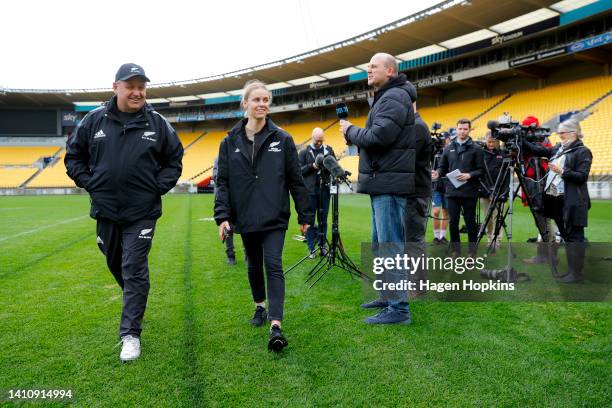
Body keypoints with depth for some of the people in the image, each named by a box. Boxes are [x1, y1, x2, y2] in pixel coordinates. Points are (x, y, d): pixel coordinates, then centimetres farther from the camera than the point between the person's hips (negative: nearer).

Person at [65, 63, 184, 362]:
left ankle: (131, 334, 5)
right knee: (115, 264, 19)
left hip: (142, 213, -3)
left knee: (135, 271, -3)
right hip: (105, 211, 3)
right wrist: (89, 183, -1)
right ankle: (135, 301, 46)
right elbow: (73, 155, 11)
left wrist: (159, 187, -5)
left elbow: (174, 161, 7)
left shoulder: (157, 123, -3)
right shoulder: (95, 120, 0)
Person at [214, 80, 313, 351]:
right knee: (254, 265, 16)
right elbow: (222, 182, 2)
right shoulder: (230, 142, 3)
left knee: (273, 265, -10)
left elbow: (295, 180, 2)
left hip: (274, 217, -2)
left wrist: (305, 215, 2)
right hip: (245, 218, 3)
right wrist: (222, 216, -8)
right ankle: (260, 306, 38)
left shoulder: (282, 139, 0)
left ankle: (276, 326, -13)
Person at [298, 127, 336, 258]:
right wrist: (312, 166, -13)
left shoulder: (329, 150, 13)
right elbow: (299, 170, 1)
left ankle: (322, 245, 15)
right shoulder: (304, 152, 7)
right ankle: (311, 248, 6)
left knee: (323, 219, 7)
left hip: (325, 189, 2)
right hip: (310, 190, -2)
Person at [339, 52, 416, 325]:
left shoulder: (394, 97, -10)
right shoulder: (385, 98, 22)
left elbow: (378, 137, -21)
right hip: (381, 182, 11)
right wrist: (354, 134, 7)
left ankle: (399, 308, -1)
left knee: (391, 246, -8)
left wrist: (350, 131, -5)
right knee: (380, 244, 16)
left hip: (390, 183, -10)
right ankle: (387, 297, 27)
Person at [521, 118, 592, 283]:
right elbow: (537, 150, 14)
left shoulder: (583, 152, -7)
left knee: (574, 237, -4)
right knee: (566, 236, 13)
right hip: (557, 200, 8)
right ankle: (571, 270, 22)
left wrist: (562, 171, -22)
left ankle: (576, 273, 1)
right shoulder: (558, 149, 14)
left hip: (573, 202, -8)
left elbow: (582, 176, -14)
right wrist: (520, 140, 5)